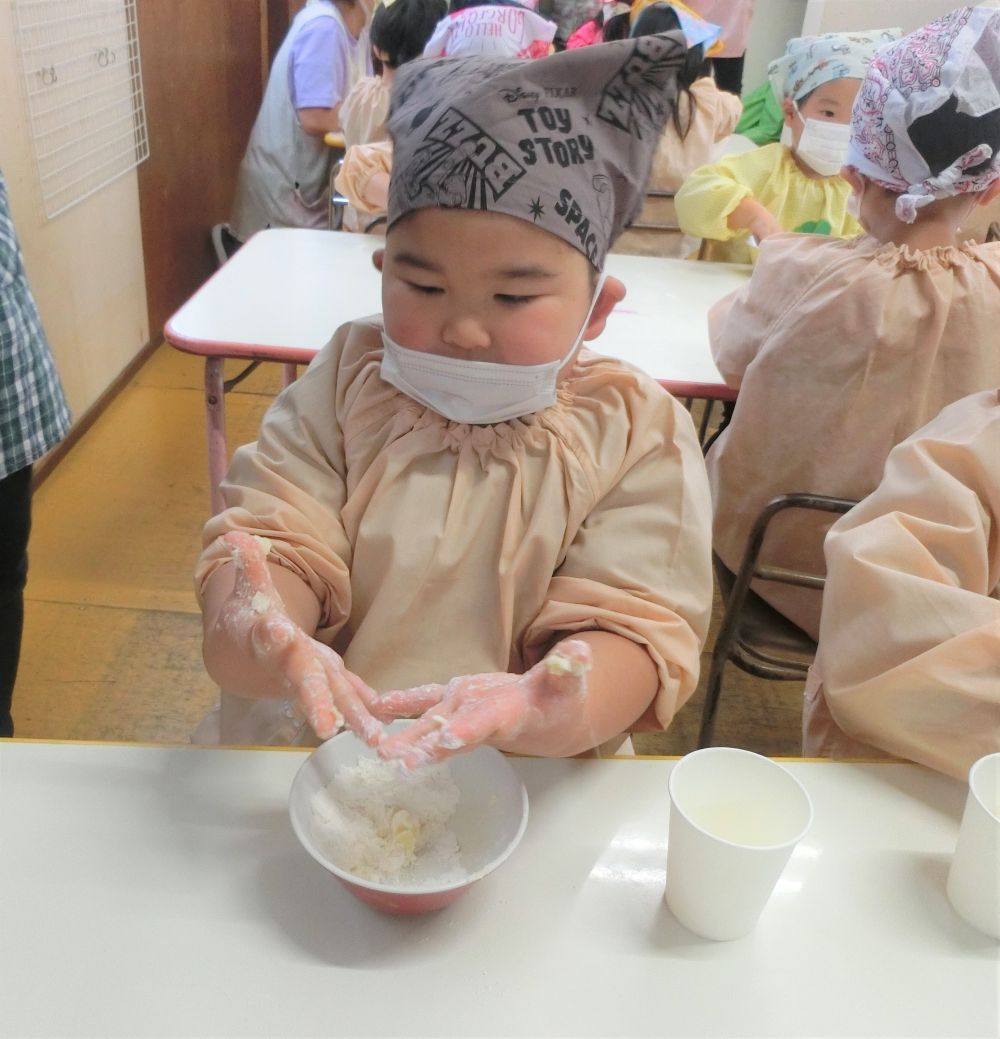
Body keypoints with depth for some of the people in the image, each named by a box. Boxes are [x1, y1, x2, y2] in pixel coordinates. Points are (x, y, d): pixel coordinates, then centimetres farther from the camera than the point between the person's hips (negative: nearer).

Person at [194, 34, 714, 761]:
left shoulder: (639, 434, -7)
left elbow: (633, 624, -13)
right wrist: (258, 633, -31)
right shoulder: (344, 384, -1)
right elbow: (275, 541, -9)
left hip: (525, 784, -1)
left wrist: (538, 710, -34)